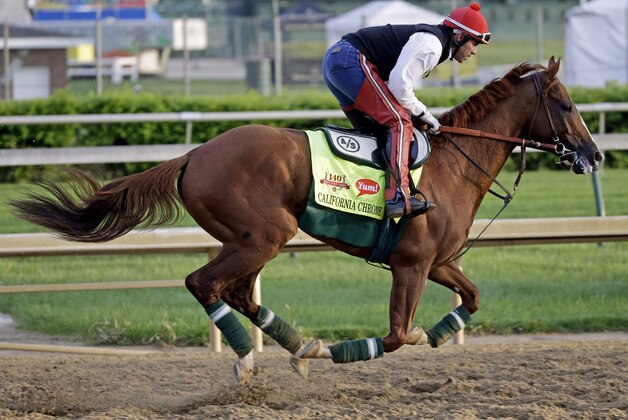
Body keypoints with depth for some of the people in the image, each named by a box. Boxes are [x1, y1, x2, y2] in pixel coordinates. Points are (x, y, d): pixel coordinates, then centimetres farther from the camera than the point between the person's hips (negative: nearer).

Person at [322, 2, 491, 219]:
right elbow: (399, 83, -16)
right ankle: (398, 197, -27)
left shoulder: (427, 39, 24)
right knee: (400, 122, -15)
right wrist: (423, 113, -4)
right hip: (351, 61, -11)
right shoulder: (432, 43, -8)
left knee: (372, 131, 18)